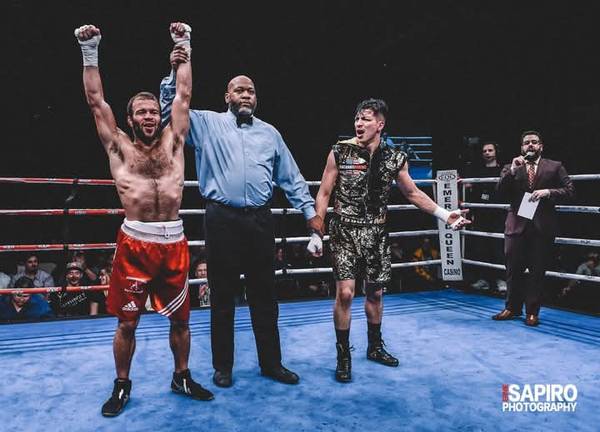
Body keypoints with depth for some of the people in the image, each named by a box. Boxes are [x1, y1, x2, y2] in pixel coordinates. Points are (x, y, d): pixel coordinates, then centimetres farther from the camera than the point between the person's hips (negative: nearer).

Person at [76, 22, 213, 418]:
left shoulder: (173, 142, 12)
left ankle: (182, 377, 31)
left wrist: (184, 48, 15)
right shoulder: (119, 146, 9)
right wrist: (91, 53, 8)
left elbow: (183, 95, 13)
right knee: (127, 321, 8)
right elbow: (96, 101, 9)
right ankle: (122, 385, 28)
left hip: (174, 243, 2)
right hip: (134, 244, -1)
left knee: (180, 317, 12)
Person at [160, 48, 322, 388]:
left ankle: (271, 363, 23)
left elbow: (291, 177, 16)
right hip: (223, 220, -2)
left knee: (265, 295, 9)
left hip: (260, 221, 3)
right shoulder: (208, 124, 8)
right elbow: (170, 108, 4)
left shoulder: (270, 133, 15)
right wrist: (176, 72, -9)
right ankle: (223, 366, 20)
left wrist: (310, 210, 11)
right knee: (223, 296, 6)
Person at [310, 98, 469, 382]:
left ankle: (375, 346, 33)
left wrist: (444, 214, 5)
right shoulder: (340, 152, -6)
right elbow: (324, 193, -3)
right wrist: (316, 233, -9)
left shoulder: (395, 157, 1)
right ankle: (343, 355, 8)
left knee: (375, 292, 12)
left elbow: (413, 193, 13)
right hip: (345, 231, -3)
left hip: (376, 233, 3)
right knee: (345, 292, -10)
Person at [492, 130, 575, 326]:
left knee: (537, 271, 4)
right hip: (517, 225, 1)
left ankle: (532, 312, 14)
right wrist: (512, 171, -12)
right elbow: (500, 192, -2)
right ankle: (512, 308, 19)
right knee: (513, 269, 5)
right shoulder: (510, 168, 10)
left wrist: (548, 192, -13)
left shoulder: (555, 167, 9)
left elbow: (569, 190, 3)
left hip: (542, 227, -1)